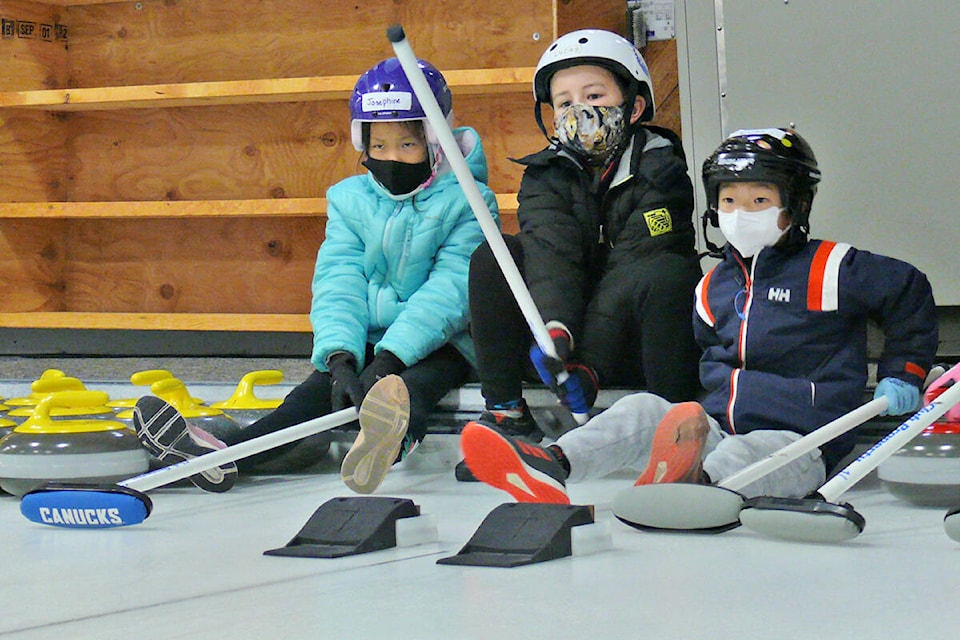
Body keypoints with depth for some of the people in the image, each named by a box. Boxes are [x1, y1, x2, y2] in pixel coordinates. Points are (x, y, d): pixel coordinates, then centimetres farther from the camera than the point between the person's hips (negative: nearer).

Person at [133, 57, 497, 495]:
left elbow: (451, 288, -16)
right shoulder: (350, 200, 10)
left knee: (417, 384, -38)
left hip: (439, 344, -4)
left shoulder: (468, 203, -5)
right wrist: (341, 355, -22)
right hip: (367, 340, 5)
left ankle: (390, 439, -76)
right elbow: (338, 281, -2)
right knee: (324, 388, -25)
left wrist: (392, 357, -28)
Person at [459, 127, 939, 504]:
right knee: (642, 410, -16)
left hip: (799, 442, -6)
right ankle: (551, 467, -41)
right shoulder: (714, 286, 19)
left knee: (751, 452, -39)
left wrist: (902, 375, 8)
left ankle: (695, 482, -74)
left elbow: (911, 294, 8)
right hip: (720, 429, 6)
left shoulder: (831, 268, 1)